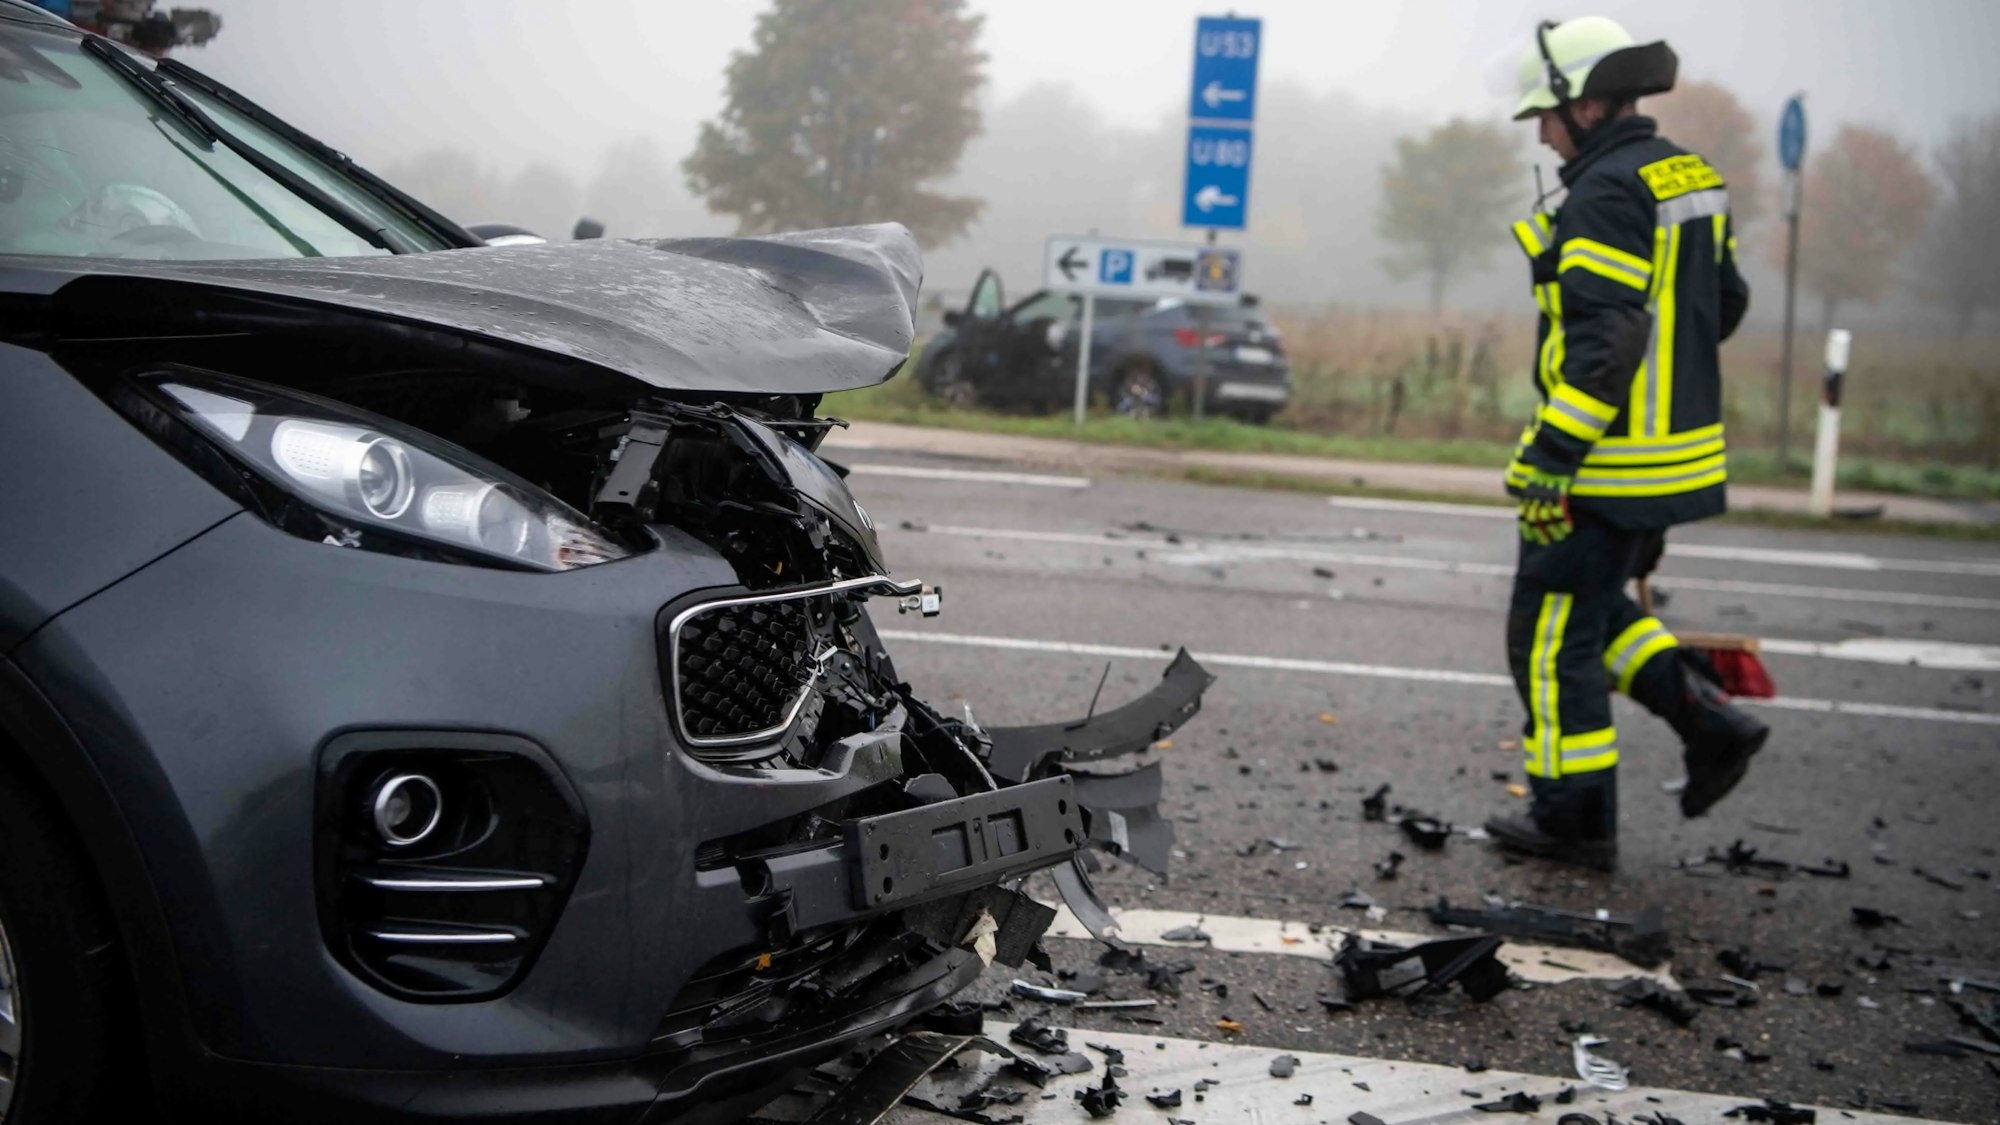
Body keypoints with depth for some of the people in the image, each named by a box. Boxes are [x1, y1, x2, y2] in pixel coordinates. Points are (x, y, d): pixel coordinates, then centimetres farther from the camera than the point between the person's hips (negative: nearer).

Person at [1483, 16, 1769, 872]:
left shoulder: (1607, 193, -19)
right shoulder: (1690, 178, 10)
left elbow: (1606, 337, -26)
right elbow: (1726, 302, 19)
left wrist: (1549, 458, -25)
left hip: (1612, 464, -10)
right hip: (1682, 448, 10)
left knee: (1553, 636, 2)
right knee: (1593, 605, 24)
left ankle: (1575, 821, 10)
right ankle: (1709, 722, 15)